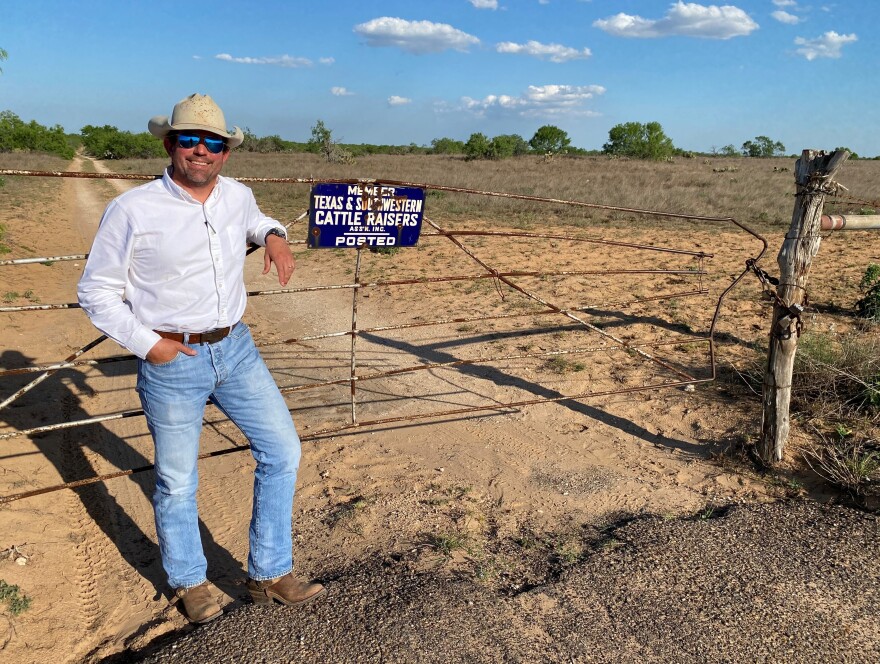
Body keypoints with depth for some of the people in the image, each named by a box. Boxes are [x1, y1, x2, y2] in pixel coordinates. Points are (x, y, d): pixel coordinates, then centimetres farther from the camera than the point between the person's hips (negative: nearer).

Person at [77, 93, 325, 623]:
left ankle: (270, 575, 21)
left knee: (283, 451, 4)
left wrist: (274, 235, 6)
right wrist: (147, 343, -13)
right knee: (178, 481, 9)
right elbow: (96, 292, -4)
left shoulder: (238, 196, 3)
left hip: (236, 348, 5)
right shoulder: (133, 210, -11)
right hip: (172, 361, -5)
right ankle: (190, 582, 36)